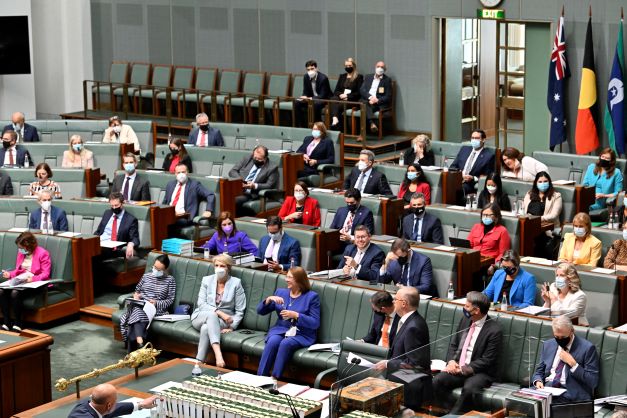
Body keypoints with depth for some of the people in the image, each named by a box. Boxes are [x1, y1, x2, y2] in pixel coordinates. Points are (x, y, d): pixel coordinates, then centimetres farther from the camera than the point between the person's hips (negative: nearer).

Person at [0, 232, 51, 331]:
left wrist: (33, 279, -27)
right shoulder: (21, 253, 15)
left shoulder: (43, 253, -6)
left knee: (15, 293, -34)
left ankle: (17, 323, -22)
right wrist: (10, 274, 1)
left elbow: (46, 274, -10)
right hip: (20, 282, 7)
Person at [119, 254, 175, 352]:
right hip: (140, 305, 3)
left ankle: (134, 351, -52)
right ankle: (140, 344, -59)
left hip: (157, 308, -3)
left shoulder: (170, 280, 8)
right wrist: (136, 296, 5)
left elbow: (170, 300, 3)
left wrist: (156, 303, -13)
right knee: (138, 312, -39)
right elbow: (137, 290, 30)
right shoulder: (146, 276, 21)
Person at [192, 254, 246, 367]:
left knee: (206, 328, -36)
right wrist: (219, 312, -17)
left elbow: (239, 311, 0)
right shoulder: (207, 280, 7)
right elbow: (201, 304, -3)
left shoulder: (236, 283, 1)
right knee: (211, 315, -37)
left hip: (223, 321, -1)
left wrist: (231, 327, -14)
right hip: (201, 317, 1)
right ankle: (218, 355, -55)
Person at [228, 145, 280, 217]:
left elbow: (269, 185, -3)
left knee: (236, 200, -32)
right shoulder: (247, 159, 14)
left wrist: (255, 186, -18)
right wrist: (240, 181, -8)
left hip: (251, 195, -4)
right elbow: (232, 171, 12)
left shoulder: (272, 168, 2)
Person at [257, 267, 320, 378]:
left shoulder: (311, 296, 2)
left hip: (301, 334, -3)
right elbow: (260, 311, 13)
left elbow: (315, 323, -6)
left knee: (285, 343, -35)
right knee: (272, 341, -31)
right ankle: (260, 378, -35)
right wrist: (269, 299, -7)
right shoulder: (280, 292, 15)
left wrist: (296, 315, -17)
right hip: (280, 329, 3)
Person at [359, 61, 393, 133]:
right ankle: (372, 123, -55)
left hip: (379, 103, -2)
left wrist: (377, 100, -15)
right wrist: (370, 97, -12)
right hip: (367, 100, 2)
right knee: (365, 103, -34)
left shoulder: (387, 80, 12)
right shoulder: (368, 77, 21)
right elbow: (362, 90, 8)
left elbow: (388, 97, 3)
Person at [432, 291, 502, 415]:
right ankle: (449, 412, -11)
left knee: (468, 388, -36)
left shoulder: (494, 330, -13)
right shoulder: (465, 320, 9)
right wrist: (451, 361, -6)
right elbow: (453, 344, 15)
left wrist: (463, 369, -17)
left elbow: (487, 361, -14)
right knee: (437, 381, -21)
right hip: (457, 367, 6)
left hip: (481, 372, -6)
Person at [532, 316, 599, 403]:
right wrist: (538, 381, -3)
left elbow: (593, 382, -6)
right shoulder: (548, 345, 15)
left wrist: (572, 363, -14)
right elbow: (539, 372, 21)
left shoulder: (587, 348, -2)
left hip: (570, 395, -5)